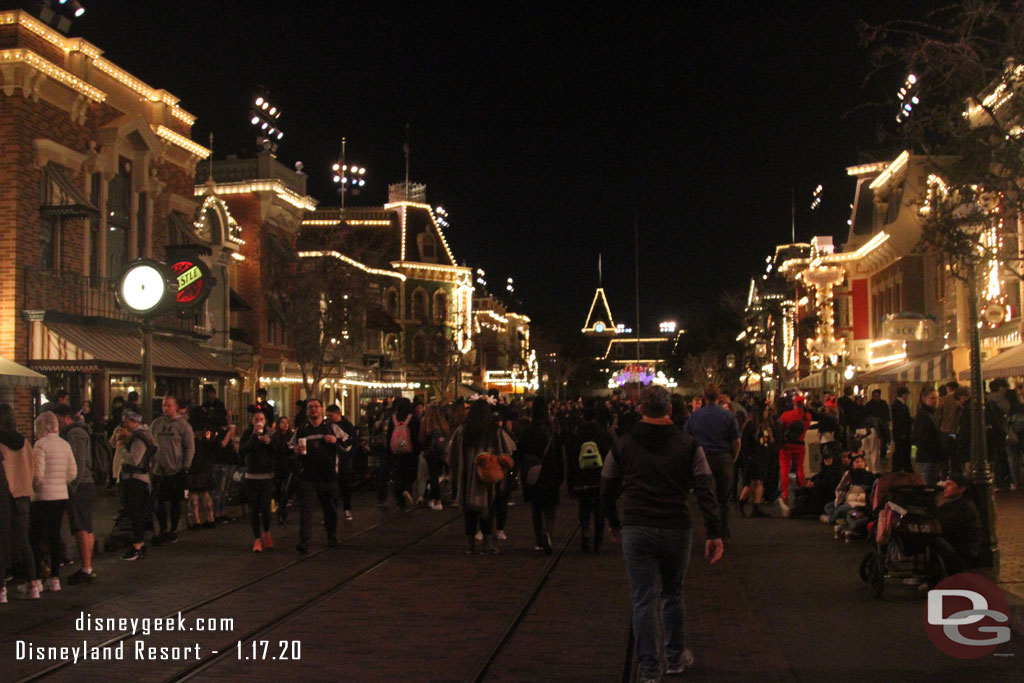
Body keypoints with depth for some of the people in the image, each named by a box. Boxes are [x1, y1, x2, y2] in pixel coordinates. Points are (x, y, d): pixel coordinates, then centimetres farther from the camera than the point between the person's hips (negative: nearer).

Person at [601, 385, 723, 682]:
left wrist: (615, 524, 24)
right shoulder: (688, 444, -1)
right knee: (673, 594, 19)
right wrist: (713, 533, -5)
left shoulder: (623, 446, 2)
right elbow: (705, 490, -6)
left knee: (643, 601, 3)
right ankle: (675, 658, 30)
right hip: (677, 529, 1)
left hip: (636, 531, 0)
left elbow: (607, 491, 10)